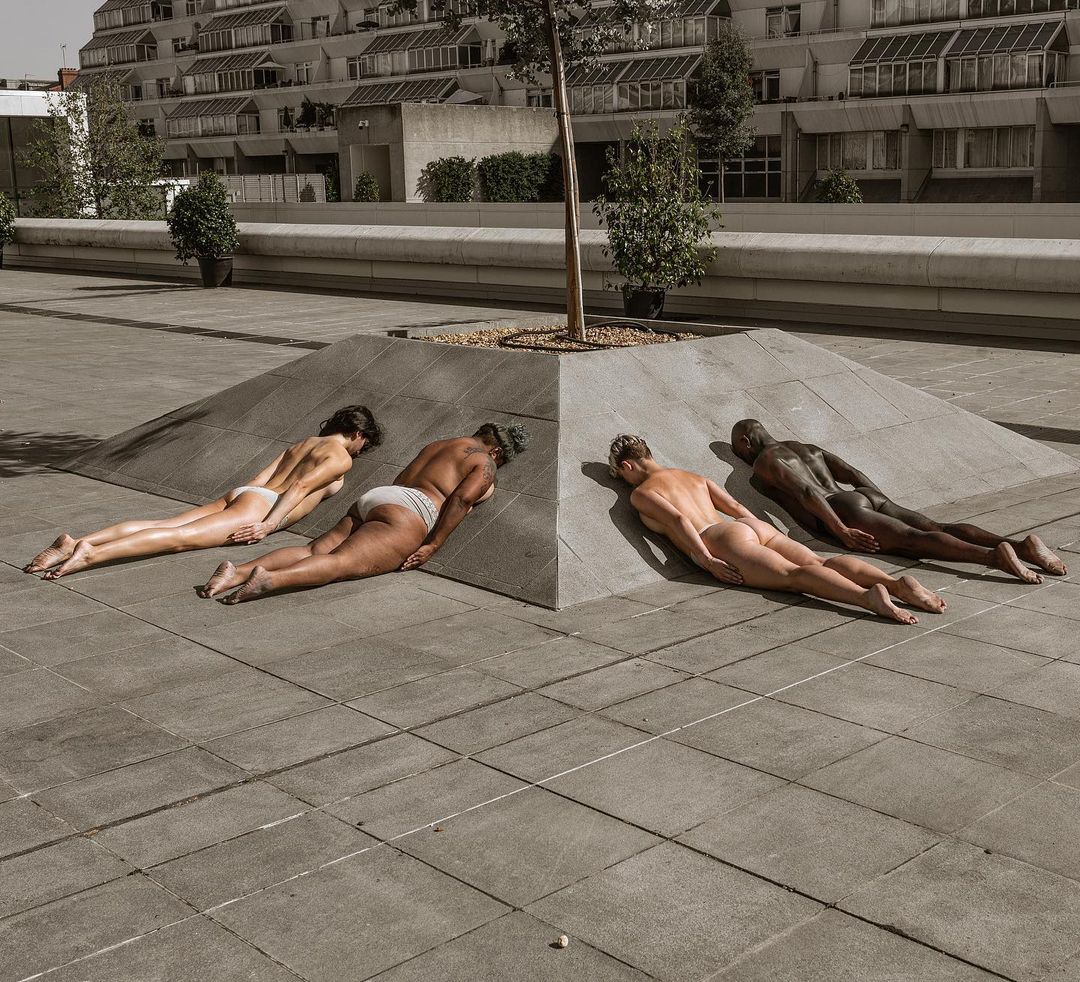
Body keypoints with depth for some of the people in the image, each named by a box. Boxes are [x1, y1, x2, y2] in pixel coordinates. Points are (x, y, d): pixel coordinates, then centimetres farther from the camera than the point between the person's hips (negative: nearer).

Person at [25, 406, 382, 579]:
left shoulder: (303, 444, 33)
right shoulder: (341, 458, 8)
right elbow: (300, 487, -8)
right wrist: (268, 525, -15)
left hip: (238, 493, 8)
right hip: (258, 506, -8)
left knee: (161, 526, -9)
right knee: (179, 538, -24)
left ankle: (75, 542, -25)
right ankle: (92, 554, -42)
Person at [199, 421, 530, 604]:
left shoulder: (435, 446, 36)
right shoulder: (484, 464, 11)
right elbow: (462, 499, -6)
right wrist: (433, 545, -7)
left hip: (371, 498, 8)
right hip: (404, 514, -8)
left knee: (315, 550, -9)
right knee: (342, 562, -25)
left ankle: (238, 571, -30)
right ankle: (269, 579, -50)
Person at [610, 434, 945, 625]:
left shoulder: (640, 494, 10)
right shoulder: (694, 477, 33)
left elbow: (677, 520, -7)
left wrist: (708, 560, -13)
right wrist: (770, 541, 28)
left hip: (723, 541, -7)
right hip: (757, 527, 7)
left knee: (793, 576, -27)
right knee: (819, 563, -11)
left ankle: (867, 596, -51)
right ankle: (897, 584, -34)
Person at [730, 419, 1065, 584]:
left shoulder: (764, 463, 6)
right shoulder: (807, 448, 35)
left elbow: (807, 493, -11)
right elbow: (854, 474, 29)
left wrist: (842, 532, -19)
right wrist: (891, 510, 27)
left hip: (844, 510, -8)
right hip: (875, 498, 8)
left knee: (915, 540, -26)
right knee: (939, 530, -11)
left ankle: (994, 556, -48)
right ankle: (1020, 545, -30)